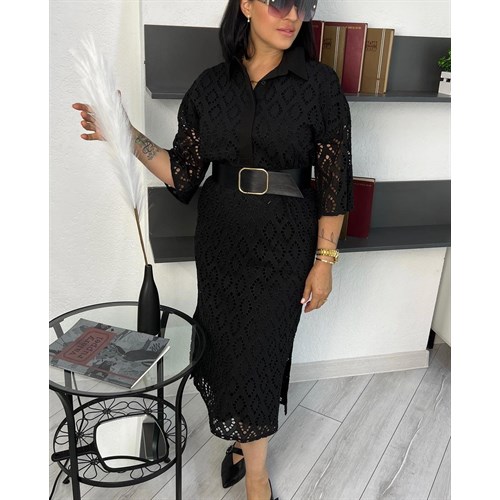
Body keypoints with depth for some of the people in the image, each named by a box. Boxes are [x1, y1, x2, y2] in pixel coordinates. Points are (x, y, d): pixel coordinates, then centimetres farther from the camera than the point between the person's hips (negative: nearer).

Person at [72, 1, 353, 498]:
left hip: (283, 244, -3)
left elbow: (333, 179, -5)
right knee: (227, 341, 12)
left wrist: (324, 258, -7)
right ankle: (248, 436, 41)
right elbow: (183, 173, 0)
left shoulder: (319, 84, -7)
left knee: (258, 351, 4)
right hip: (219, 238, 3)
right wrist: (127, 136, -13)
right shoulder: (211, 85, 1)